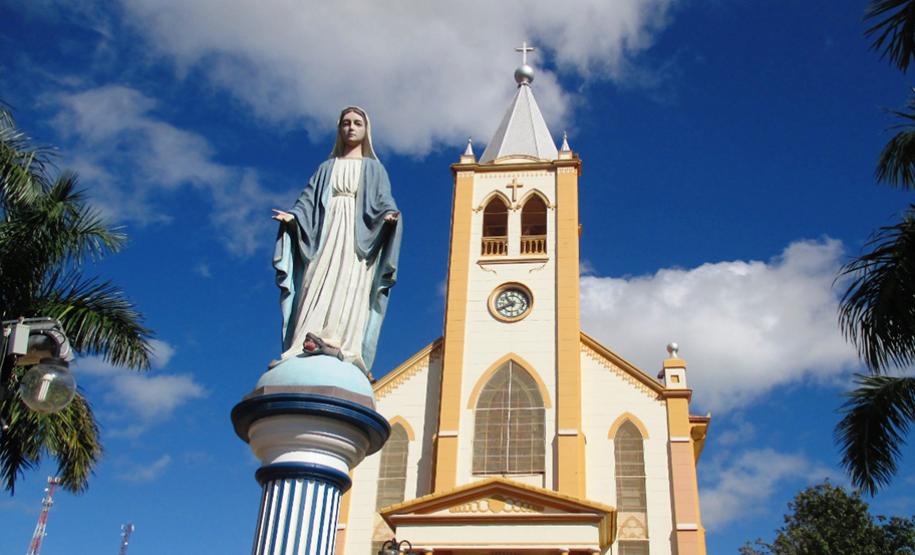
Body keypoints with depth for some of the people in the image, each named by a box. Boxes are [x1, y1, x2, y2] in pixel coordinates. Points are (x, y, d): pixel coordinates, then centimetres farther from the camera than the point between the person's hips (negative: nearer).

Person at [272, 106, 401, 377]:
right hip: (325, 231, 2)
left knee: (350, 287, -20)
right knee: (319, 285, -15)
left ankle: (341, 344, -36)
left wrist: (389, 214, -18)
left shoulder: (373, 168, 19)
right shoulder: (327, 168, 24)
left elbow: (383, 201, 5)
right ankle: (309, 342, -28)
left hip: (358, 235, -2)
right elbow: (309, 199, 14)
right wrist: (293, 216, -7)